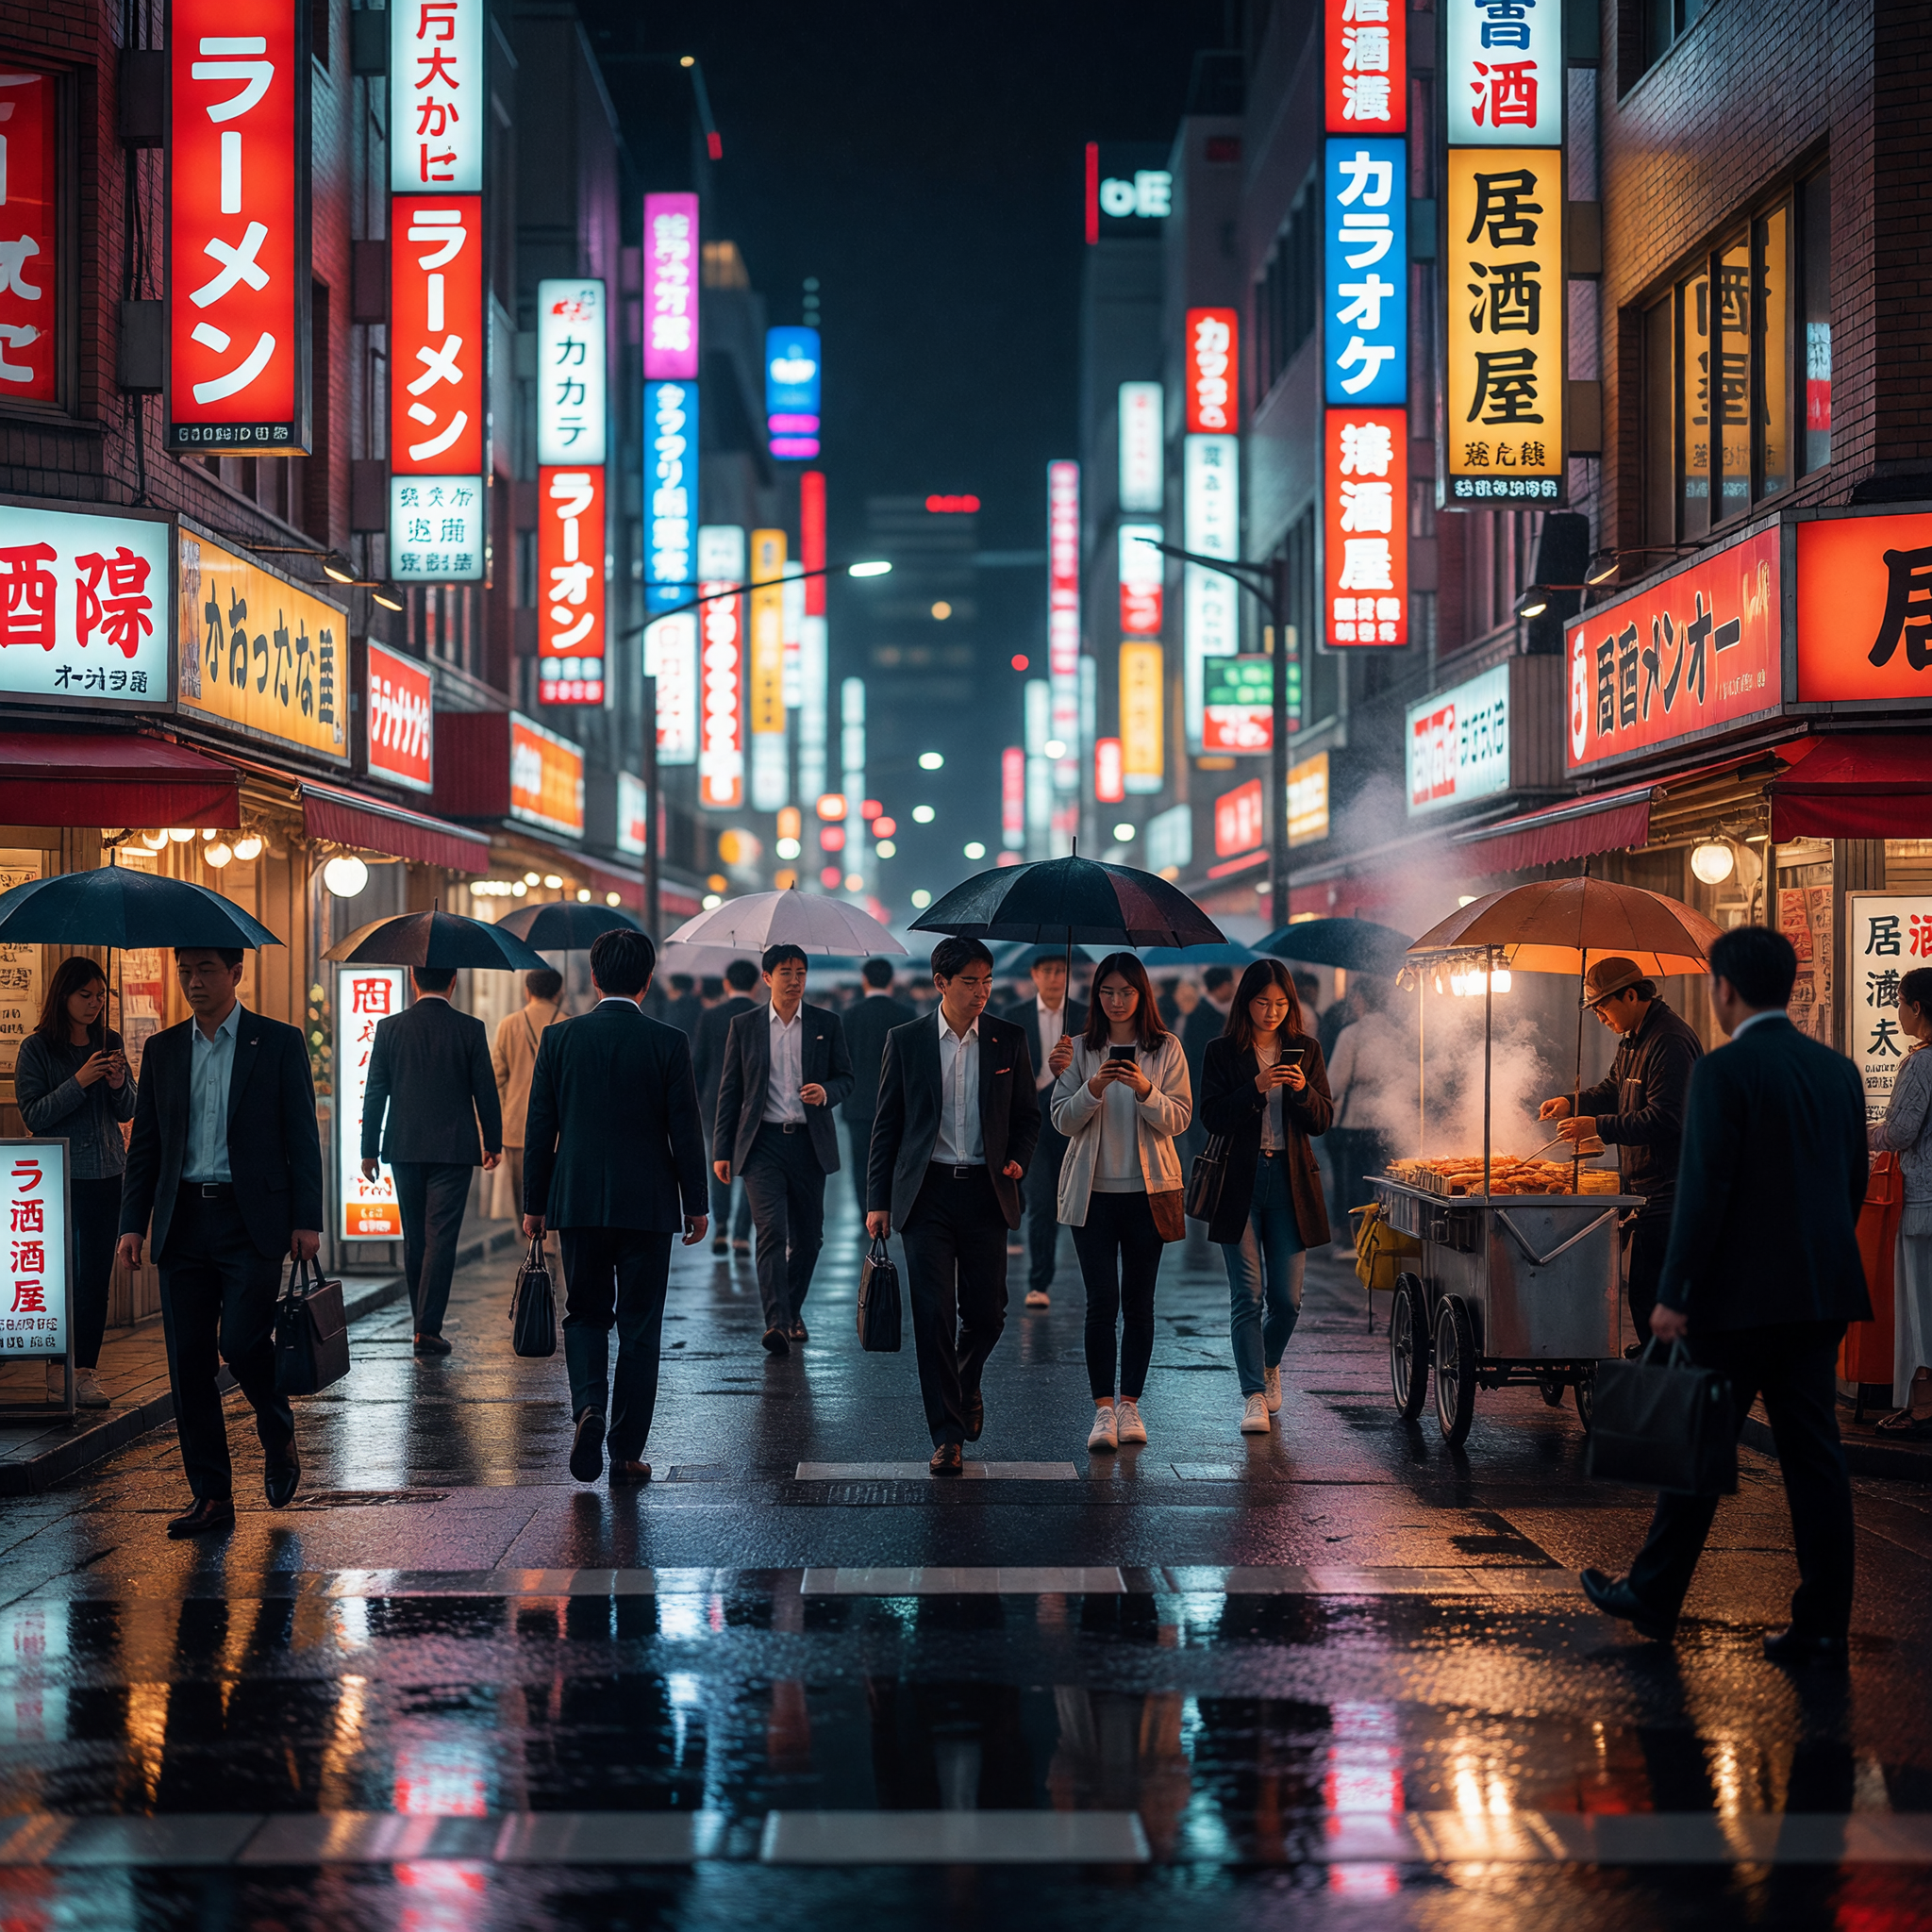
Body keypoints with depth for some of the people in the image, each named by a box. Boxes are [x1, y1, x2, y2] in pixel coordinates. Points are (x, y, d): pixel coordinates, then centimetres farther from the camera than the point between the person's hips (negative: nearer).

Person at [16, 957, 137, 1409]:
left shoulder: (111, 1043, 10)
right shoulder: (37, 1048, -3)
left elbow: (127, 1112, 12)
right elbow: (33, 1115, -9)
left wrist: (119, 1084, -9)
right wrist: (79, 1081, -18)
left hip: (107, 1175, 4)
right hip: (60, 1178, -4)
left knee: (97, 1278, 2)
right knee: (62, 1276, -5)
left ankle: (86, 1371, 5)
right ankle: (58, 1371, 3)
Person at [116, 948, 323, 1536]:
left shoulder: (279, 1042, 2)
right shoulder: (162, 1050, 12)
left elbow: (303, 1138, 1)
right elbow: (145, 1145, 14)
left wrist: (306, 1220, -6)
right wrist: (133, 1224, 5)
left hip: (252, 1222, -4)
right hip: (183, 1223, 4)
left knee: (242, 1343, -14)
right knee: (188, 1360, 1)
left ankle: (278, 1437, 17)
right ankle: (211, 1497, 9)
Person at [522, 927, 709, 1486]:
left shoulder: (559, 1038, -1)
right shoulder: (668, 1043, -6)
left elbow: (540, 1127, 2)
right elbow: (685, 1130, -4)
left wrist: (534, 1204, 10)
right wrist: (695, 1204, 6)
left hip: (577, 1202, 1)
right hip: (647, 1204, -1)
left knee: (584, 1315, 15)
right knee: (640, 1327, 6)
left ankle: (588, 1407, -11)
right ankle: (626, 1452, 7)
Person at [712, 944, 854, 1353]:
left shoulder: (826, 1024, 7)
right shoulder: (744, 1026, 5)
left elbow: (846, 1077, 11)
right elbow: (729, 1091, 7)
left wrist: (826, 1091, -14)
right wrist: (722, 1150, 2)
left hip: (809, 1143, 2)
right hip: (762, 1144, -2)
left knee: (807, 1237, 8)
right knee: (771, 1231, -15)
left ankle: (793, 1311, 29)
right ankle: (776, 1323, -20)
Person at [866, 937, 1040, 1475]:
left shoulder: (1008, 1040, 5)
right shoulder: (906, 1041, 2)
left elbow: (1028, 1114, 14)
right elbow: (886, 1124, 5)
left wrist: (1017, 1159, -5)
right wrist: (877, 1201, 0)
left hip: (985, 1190, 2)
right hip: (927, 1191, -1)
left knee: (986, 1313, 5)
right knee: (933, 1311, -6)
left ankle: (967, 1385, 38)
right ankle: (947, 1434, 1)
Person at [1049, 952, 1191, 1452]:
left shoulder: (1166, 1049, 3)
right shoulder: (1080, 1049, 4)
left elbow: (1179, 1119, -2)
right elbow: (1063, 1121, 0)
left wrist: (1145, 1091, -20)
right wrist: (1092, 1088, -17)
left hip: (1147, 1188, 0)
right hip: (1093, 1190, 0)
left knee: (1138, 1300, 5)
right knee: (1102, 1301, -6)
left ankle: (1130, 1404, 14)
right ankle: (1103, 1409, -3)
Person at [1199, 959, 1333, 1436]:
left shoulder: (1305, 1051, 8)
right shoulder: (1221, 1053, 2)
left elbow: (1323, 1121, 5)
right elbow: (1212, 1117, -6)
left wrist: (1303, 1090, -14)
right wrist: (1255, 1088, -19)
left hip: (1290, 1182, 2)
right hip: (1239, 1182, -2)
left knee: (1287, 1298, 4)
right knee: (1247, 1295, -6)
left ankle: (1269, 1366, 32)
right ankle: (1254, 1396, -3)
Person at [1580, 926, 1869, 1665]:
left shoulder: (1724, 1071, -12)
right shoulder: (1838, 1070, 9)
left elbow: (1703, 1189, -16)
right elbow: (1854, 1183, 15)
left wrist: (1673, 1294, -12)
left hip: (1741, 1298, -6)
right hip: (1823, 1295, 6)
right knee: (1814, 1453, 6)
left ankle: (1652, 1597, 19)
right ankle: (1823, 1625, 5)